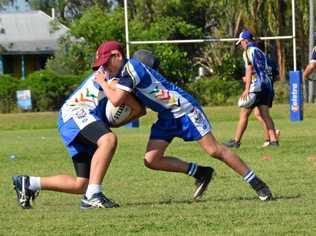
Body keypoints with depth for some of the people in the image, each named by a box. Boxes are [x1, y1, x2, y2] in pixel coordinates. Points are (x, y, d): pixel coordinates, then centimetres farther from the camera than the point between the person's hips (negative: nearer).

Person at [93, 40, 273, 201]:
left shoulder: (130, 68, -18)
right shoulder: (122, 73, 10)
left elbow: (117, 100, -28)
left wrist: (103, 82, -10)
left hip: (184, 108, -9)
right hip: (166, 117, 9)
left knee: (214, 150, -12)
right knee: (151, 160, -3)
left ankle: (256, 183, -4)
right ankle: (200, 173, 9)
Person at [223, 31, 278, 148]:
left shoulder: (248, 51, -5)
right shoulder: (260, 52, 20)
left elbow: (250, 69, -16)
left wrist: (247, 89, -23)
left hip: (256, 86, -8)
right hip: (267, 85, 8)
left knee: (244, 114, -2)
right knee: (265, 114, 6)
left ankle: (236, 141, 0)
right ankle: (273, 140, -3)